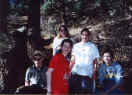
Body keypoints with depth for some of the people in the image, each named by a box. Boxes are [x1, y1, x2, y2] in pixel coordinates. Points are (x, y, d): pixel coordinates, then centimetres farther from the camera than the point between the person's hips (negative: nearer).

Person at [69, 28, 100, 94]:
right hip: (75, 73, 2)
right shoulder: (76, 46, 12)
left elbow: (95, 62, 4)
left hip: (87, 74, -2)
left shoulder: (93, 47, 6)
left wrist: (94, 74, -3)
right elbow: (72, 60, 12)